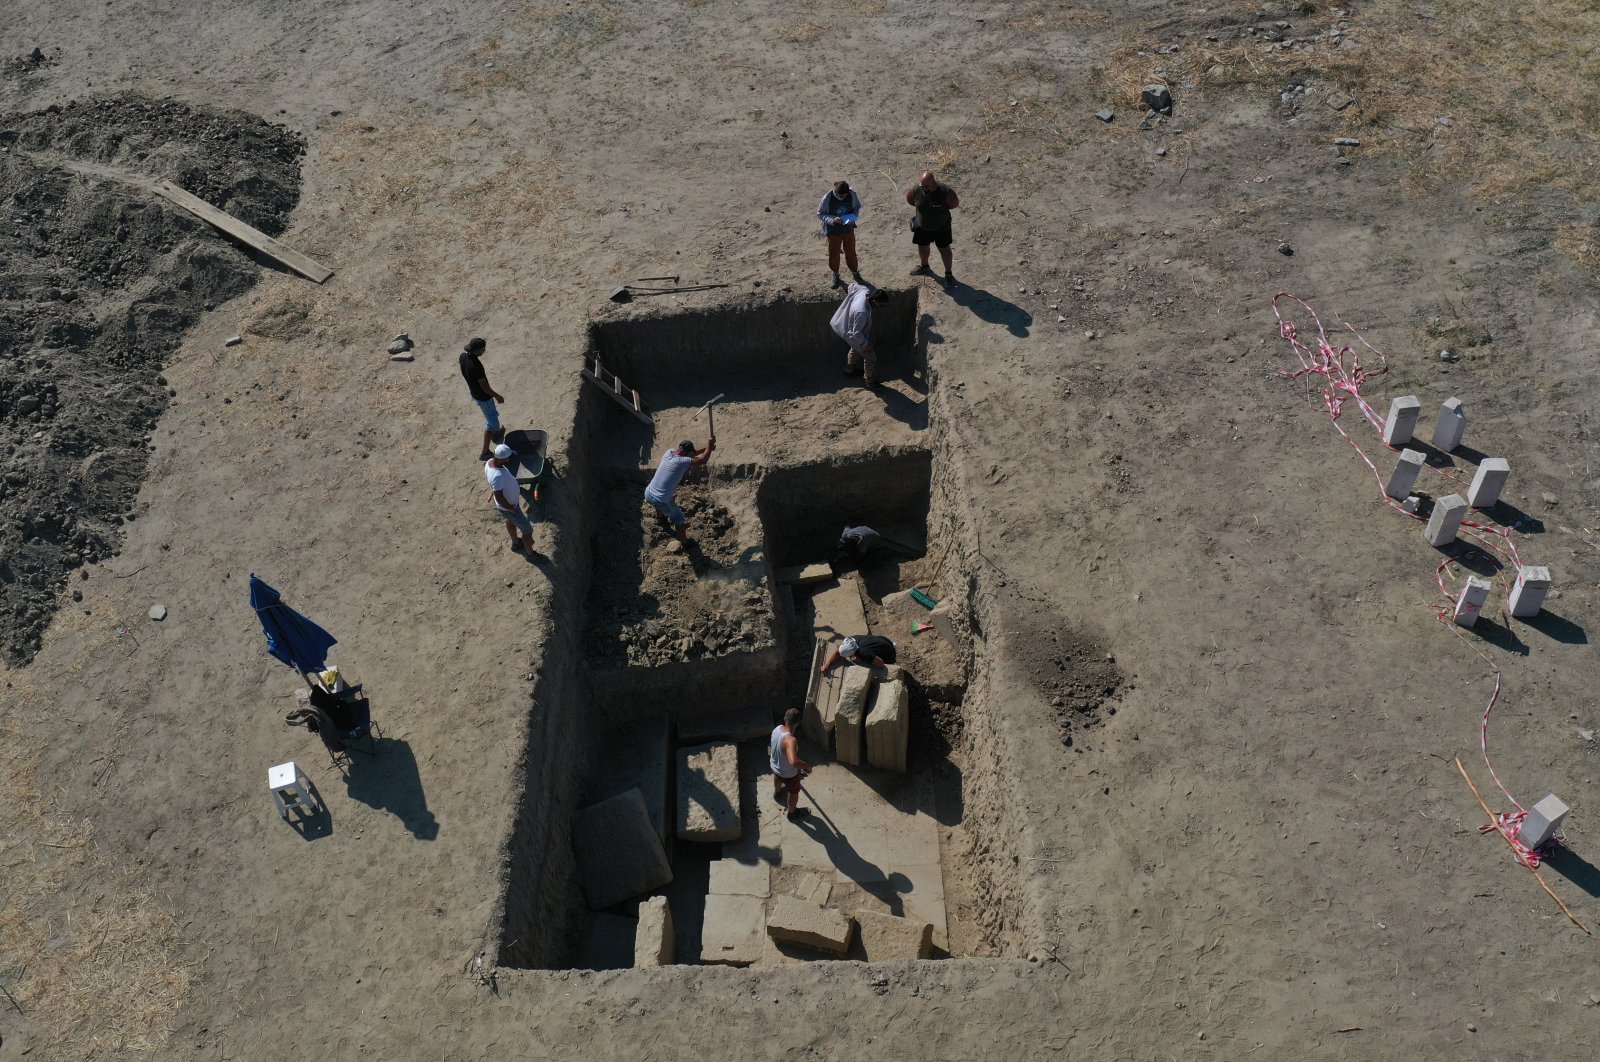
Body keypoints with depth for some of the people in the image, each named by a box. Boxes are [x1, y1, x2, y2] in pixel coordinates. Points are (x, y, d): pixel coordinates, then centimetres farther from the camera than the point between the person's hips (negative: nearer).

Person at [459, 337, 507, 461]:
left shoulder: (463, 356, -12)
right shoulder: (476, 366, -37)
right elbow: (484, 386, -27)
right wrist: (497, 396, -12)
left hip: (474, 393, 9)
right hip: (483, 397, -9)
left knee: (492, 414, 33)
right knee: (492, 423, 5)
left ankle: (495, 434, 57)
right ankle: (485, 453, 11)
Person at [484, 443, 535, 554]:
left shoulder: (490, 462, -16)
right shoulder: (497, 476, -43)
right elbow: (499, 498, -35)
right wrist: (512, 509, -19)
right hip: (508, 507, -9)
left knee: (511, 522, 34)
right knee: (528, 530, 10)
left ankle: (515, 543, 60)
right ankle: (531, 554, 32)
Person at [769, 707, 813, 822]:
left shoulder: (777, 728, -19)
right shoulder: (790, 740, -45)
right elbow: (793, 761, -59)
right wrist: (807, 766, -39)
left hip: (774, 765, 7)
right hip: (788, 774, -7)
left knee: (777, 778, 42)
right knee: (794, 792, 25)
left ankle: (777, 792, 74)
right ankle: (792, 812, 52)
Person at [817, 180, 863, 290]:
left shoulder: (852, 195, -18)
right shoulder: (827, 198, -24)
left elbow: (857, 207, 1)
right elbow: (820, 214, -13)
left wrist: (853, 217, -19)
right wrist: (832, 220, -29)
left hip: (848, 228, 2)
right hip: (833, 230, -2)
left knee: (851, 251, 15)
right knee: (834, 253, 11)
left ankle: (854, 272, 39)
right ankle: (835, 275, 35)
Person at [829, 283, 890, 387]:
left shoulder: (865, 290, -24)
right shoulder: (862, 312, -45)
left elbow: (853, 286, 1)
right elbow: (856, 333, -33)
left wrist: (849, 294, 22)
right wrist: (865, 344, -17)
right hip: (855, 336, -8)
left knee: (855, 350, 35)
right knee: (871, 356, 12)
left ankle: (849, 369, 59)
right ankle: (870, 380, 35)